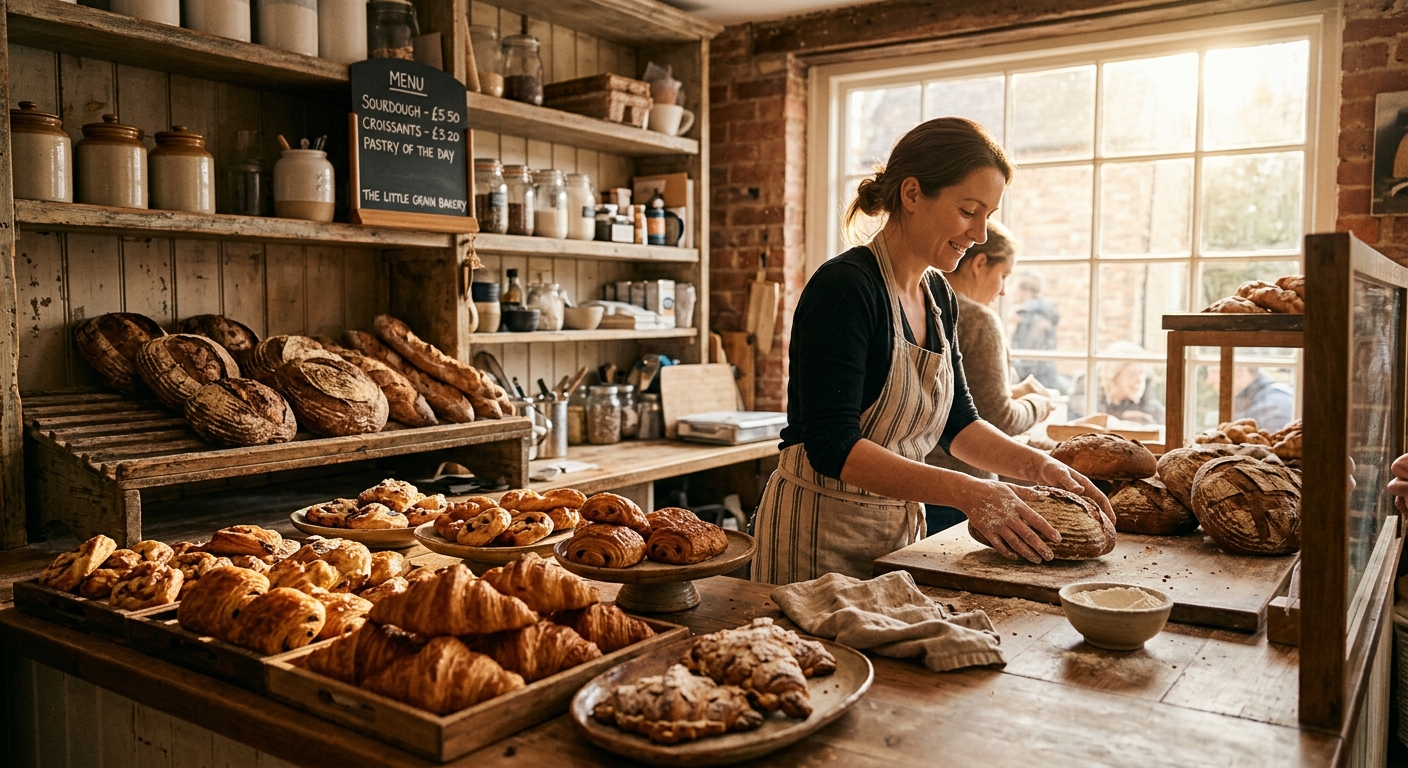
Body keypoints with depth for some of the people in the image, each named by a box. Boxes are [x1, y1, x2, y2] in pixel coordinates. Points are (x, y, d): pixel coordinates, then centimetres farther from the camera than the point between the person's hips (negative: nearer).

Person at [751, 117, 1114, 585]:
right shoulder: (844, 286, -20)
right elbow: (832, 445, -26)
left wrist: (1039, 467, -1)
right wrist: (968, 493, -30)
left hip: (900, 528, 8)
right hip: (820, 534, -8)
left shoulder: (938, 296, 6)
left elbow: (956, 421, 14)